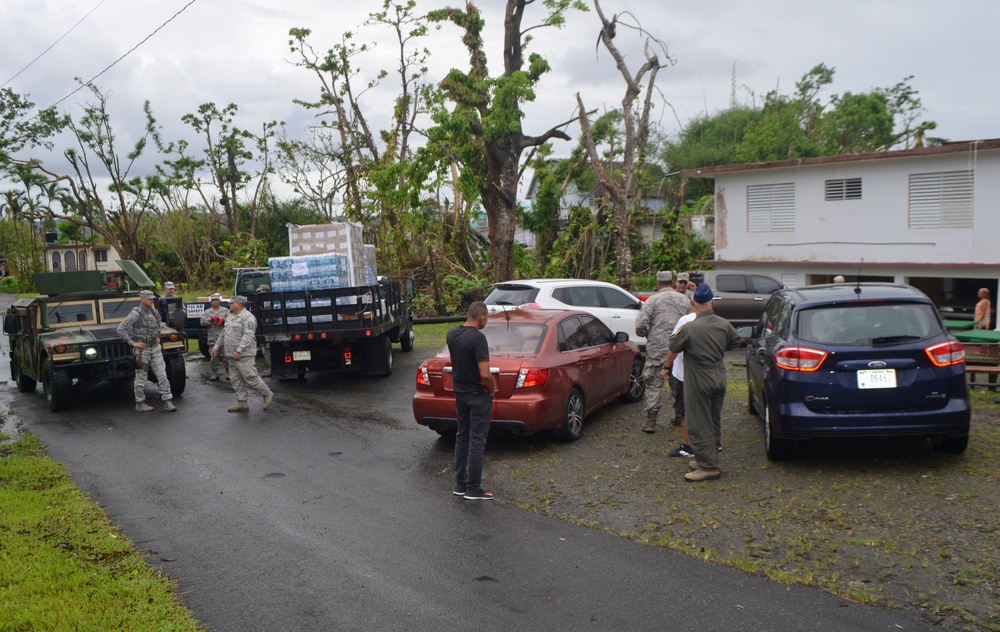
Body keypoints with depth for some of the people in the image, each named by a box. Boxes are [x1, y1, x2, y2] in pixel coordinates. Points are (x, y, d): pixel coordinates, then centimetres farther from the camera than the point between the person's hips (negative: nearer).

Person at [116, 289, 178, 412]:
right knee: (141, 378, 3)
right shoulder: (135, 314, -13)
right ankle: (140, 404, 14)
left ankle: (167, 402, 3)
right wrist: (132, 342, -16)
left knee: (162, 375, 1)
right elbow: (120, 329, -16)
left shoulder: (155, 313, 7)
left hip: (155, 348, 6)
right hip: (142, 350, -6)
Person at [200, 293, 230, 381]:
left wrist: (223, 320, -19)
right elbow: (202, 322, -2)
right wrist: (211, 318, -15)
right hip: (212, 339, 1)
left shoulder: (225, 311, 9)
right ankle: (213, 375, 5)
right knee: (213, 358, 1)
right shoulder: (207, 312, 12)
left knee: (225, 356, -2)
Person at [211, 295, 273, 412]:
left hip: (244, 355, -10)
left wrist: (239, 351, -28)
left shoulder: (248, 317, -12)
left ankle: (267, 394, 5)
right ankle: (242, 403, 13)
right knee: (236, 380, 8)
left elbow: (248, 336, -22)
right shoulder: (230, 317, 19)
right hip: (232, 355, 10)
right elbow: (223, 334, 27)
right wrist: (217, 347, 22)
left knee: (250, 378, -10)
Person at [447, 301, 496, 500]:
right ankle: (473, 489, 3)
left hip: (460, 393, 8)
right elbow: (485, 374, -24)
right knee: (477, 441, -1)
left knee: (462, 437, 15)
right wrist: (492, 389, -8)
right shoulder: (478, 338, -22)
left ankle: (460, 484, 21)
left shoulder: (452, 335, 2)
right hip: (478, 396, -7)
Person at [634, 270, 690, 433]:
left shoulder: (652, 300, -5)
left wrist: (646, 334, 9)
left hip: (657, 349, -3)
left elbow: (640, 326, -12)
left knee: (654, 385, 2)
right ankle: (680, 416, 26)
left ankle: (651, 420, -1)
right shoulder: (684, 300, 7)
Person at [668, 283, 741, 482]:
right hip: (719, 378, 7)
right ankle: (710, 459, 28)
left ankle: (708, 467, 0)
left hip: (699, 382, -7)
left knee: (700, 425, 0)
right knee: (714, 422, 17)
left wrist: (677, 333, 11)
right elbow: (735, 340, 16)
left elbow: (674, 347, -6)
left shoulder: (689, 328, -20)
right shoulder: (724, 324, -1)